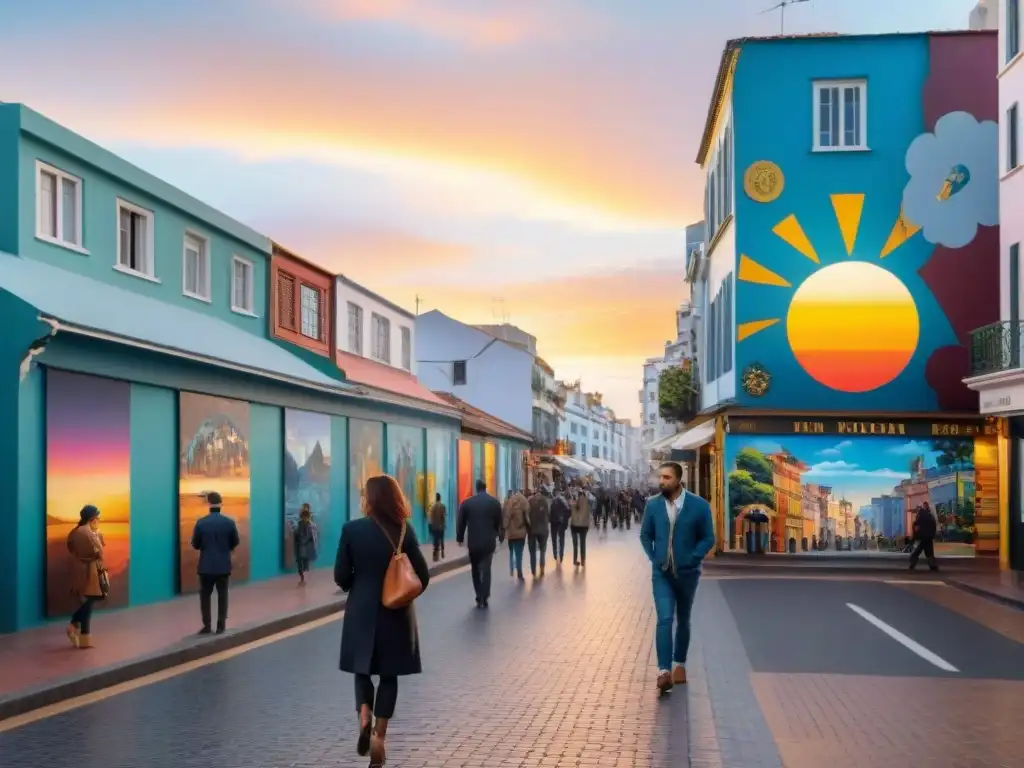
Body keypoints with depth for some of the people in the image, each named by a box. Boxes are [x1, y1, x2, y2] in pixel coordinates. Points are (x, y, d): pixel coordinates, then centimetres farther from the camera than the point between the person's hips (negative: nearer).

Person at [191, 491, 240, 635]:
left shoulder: (201, 522, -11)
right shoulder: (229, 522, -8)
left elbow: (195, 545, -2)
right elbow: (235, 543, 3)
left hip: (206, 565, -1)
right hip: (224, 565, 1)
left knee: (205, 596, 10)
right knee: (222, 595, 10)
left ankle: (206, 626, 9)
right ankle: (221, 626, 9)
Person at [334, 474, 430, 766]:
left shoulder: (352, 529, -10)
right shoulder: (405, 530, -7)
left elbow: (341, 576, -6)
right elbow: (422, 575, -5)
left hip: (361, 612, -1)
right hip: (396, 614, 1)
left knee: (363, 668, 17)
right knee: (388, 674, 11)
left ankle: (364, 716, -7)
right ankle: (379, 737, 7)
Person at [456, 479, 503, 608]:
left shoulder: (466, 503, -1)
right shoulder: (495, 502, 0)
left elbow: (460, 522, 2)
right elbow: (499, 522, 6)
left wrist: (460, 538, 14)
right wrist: (500, 536, 21)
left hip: (473, 542, 0)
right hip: (488, 542, 0)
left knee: (475, 569, 13)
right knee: (486, 569, 2)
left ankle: (479, 597, 10)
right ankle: (484, 598, -5)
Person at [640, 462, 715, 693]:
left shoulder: (699, 505, -9)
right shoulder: (653, 505, -4)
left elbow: (708, 539, -3)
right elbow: (645, 535, 9)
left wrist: (691, 559, -11)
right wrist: (654, 558, -1)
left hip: (687, 573, 0)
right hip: (661, 573, 0)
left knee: (683, 620, 15)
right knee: (664, 619, -13)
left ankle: (680, 664, 31)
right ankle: (664, 671, -18)